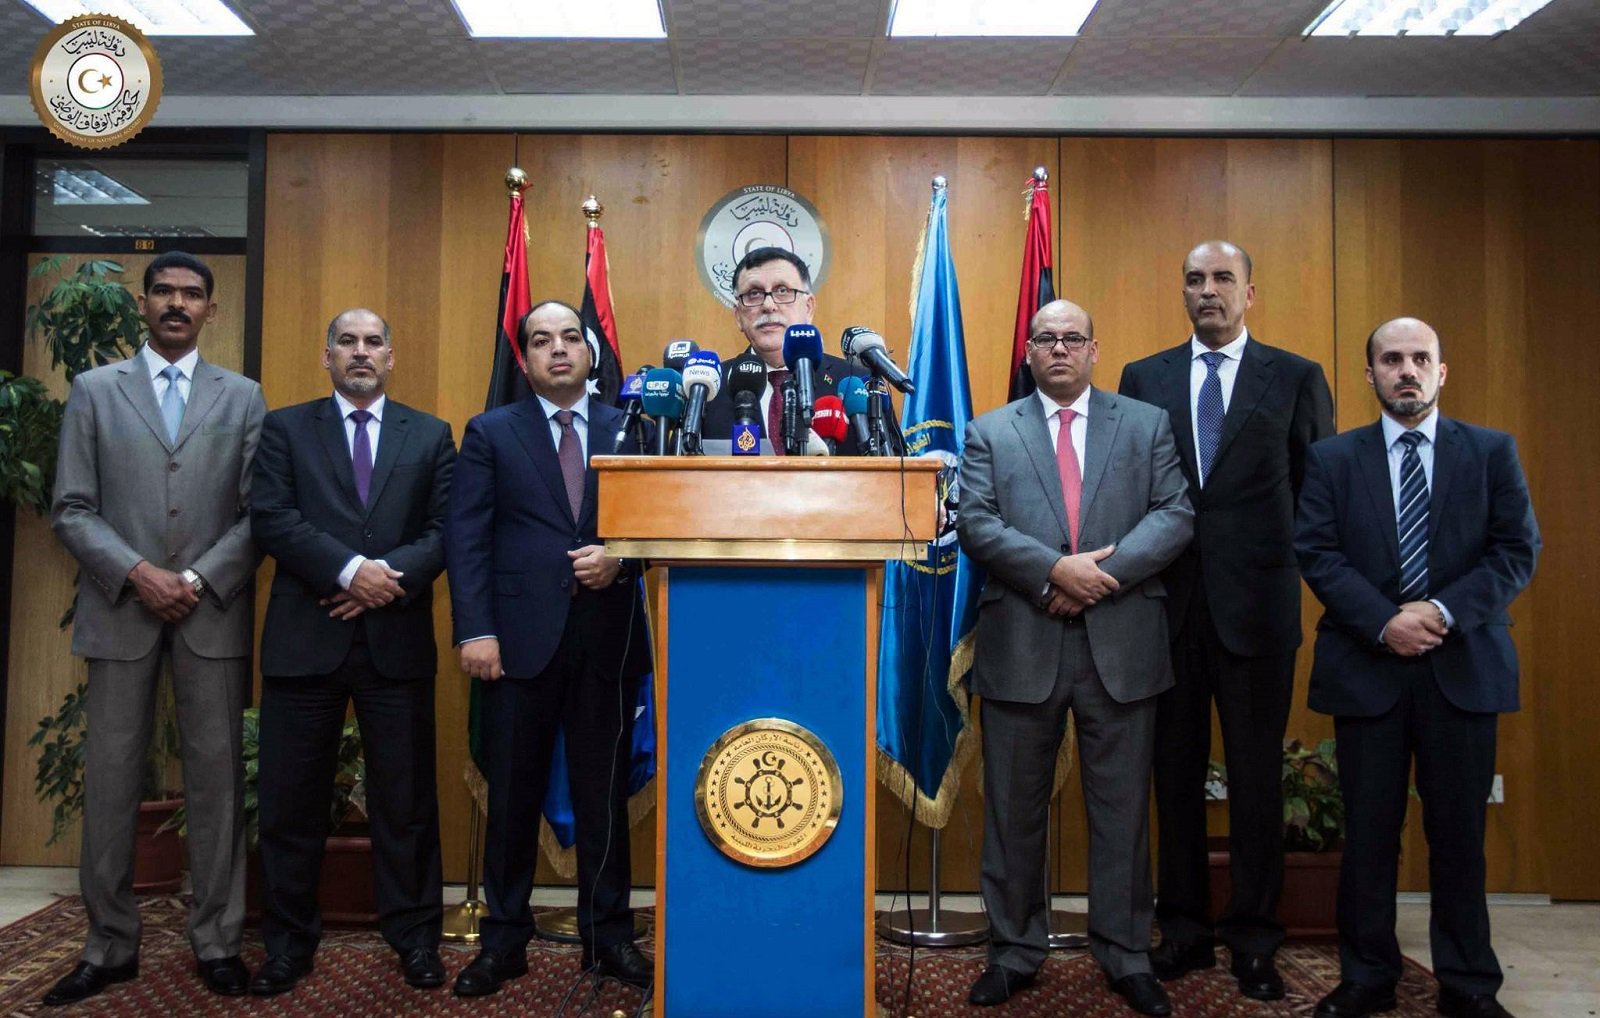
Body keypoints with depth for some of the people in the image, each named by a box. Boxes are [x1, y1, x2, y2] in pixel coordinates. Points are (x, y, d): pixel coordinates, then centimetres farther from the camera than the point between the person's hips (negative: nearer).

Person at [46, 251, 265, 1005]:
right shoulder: (94, 391, 8)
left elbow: (258, 514, 2)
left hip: (214, 612, 0)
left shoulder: (243, 397, 8)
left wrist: (198, 581, -9)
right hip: (120, 608, 0)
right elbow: (71, 510, 2)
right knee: (111, 780, 4)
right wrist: (137, 573, -11)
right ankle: (110, 945, 16)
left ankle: (217, 941, 13)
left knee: (216, 777, 4)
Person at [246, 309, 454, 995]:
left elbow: (446, 527, 2)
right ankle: (289, 942, 22)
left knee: (406, 797, 7)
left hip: (397, 639, 0)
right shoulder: (285, 428, 9)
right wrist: (350, 570, -16)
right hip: (304, 638, 0)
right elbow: (271, 518, -5)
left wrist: (392, 577, -14)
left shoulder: (430, 435, 11)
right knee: (292, 798, 7)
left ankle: (414, 936, 20)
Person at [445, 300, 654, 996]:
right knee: (513, 793, 7)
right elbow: (466, 538, 0)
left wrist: (620, 559, -12)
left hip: (608, 636, 1)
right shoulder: (490, 434, 7)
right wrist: (475, 631, -9)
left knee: (605, 793, 9)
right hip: (522, 637, -1)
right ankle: (503, 940, 21)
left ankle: (607, 936, 22)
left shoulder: (630, 430, 10)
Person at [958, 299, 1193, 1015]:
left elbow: (1175, 515, 0)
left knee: (1121, 808, 9)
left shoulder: (1146, 425, 11)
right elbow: (975, 524, -3)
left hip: (1121, 643, 0)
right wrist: (1057, 569, -16)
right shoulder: (990, 433, 9)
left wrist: (1102, 571, -14)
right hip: (1022, 644, 0)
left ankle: (1125, 956, 23)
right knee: (1014, 808, 9)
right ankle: (1014, 951, 24)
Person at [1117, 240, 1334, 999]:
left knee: (1256, 773, 5)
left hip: (1257, 602, -1)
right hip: (1166, 599, 2)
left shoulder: (1296, 378, 5)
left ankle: (1253, 938, 19)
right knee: (1175, 769, 9)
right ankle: (1184, 927, 23)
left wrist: (1300, 567, 1)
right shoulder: (1143, 379, 8)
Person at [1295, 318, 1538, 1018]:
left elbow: (1517, 550, 0)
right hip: (1365, 667, 0)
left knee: (1459, 831, 8)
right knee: (1368, 832, 7)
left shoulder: (1492, 451, 7)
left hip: (1463, 668, 0)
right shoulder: (1332, 459, 6)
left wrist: (1445, 610, -14)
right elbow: (1317, 553, -2)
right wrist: (1384, 622, -15)